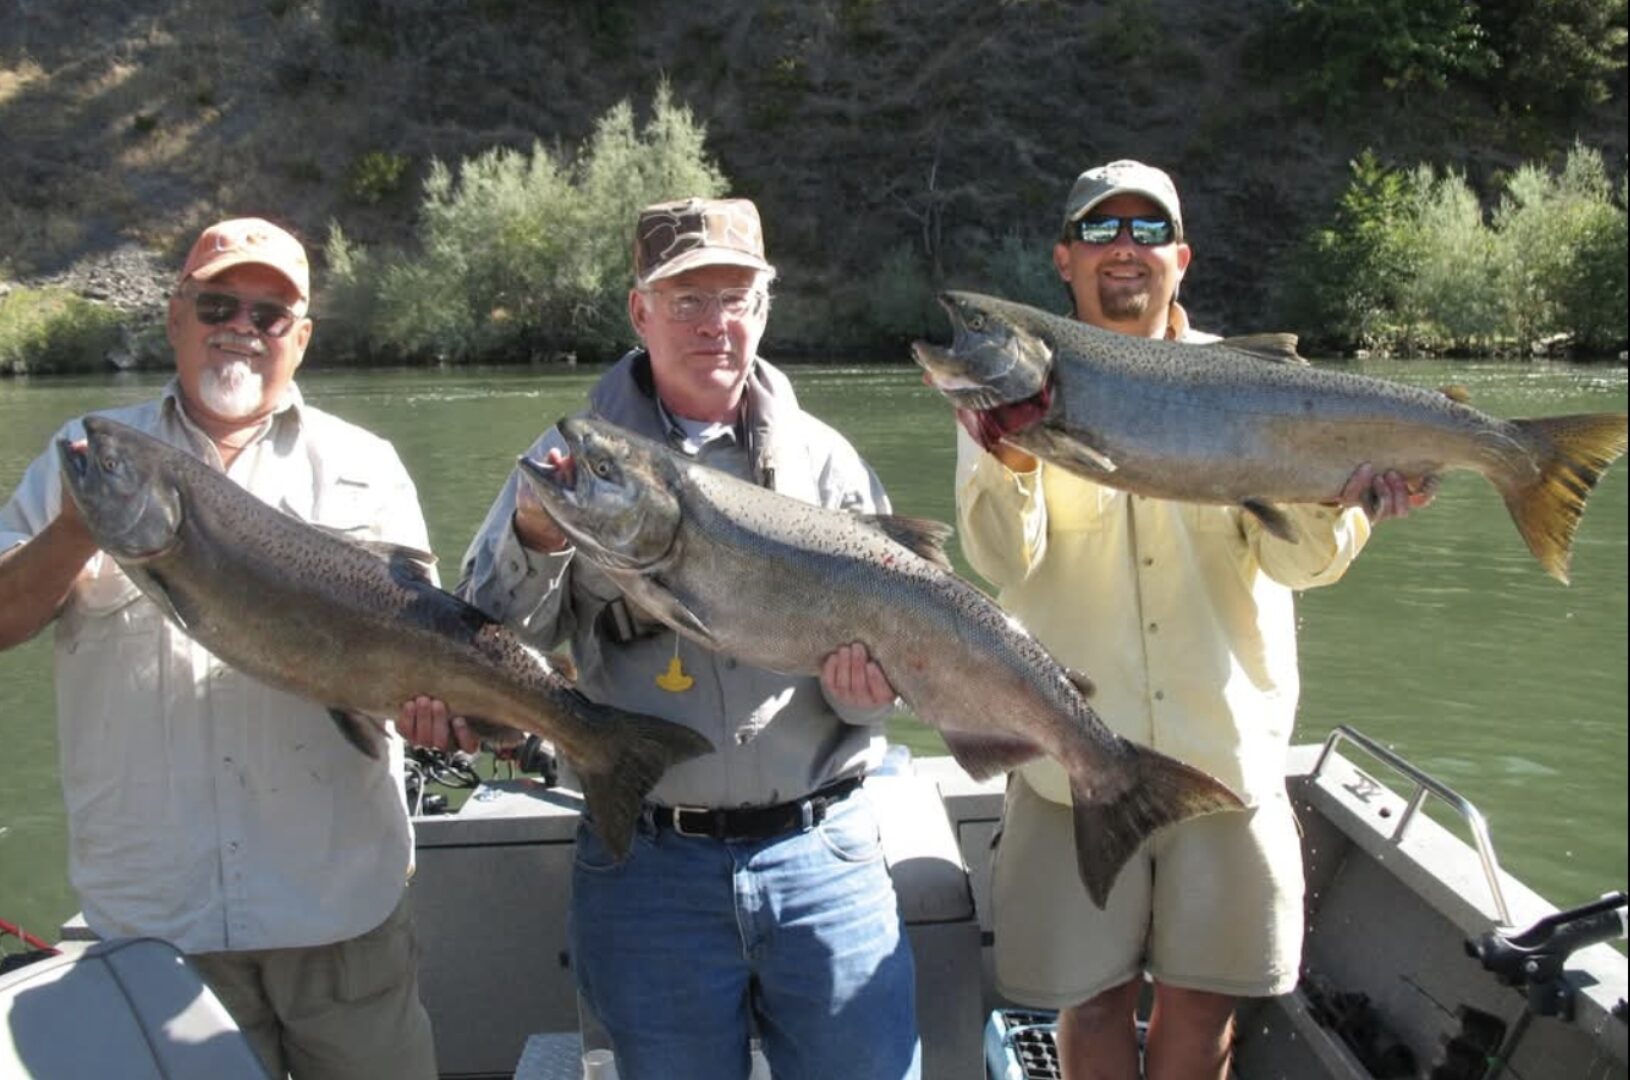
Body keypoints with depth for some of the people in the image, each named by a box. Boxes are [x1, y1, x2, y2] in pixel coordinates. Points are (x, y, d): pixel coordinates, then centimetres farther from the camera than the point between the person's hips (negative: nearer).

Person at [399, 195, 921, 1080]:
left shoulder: (823, 460, 4)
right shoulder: (581, 456, 2)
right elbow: (486, 641, -5)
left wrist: (867, 688, -17)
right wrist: (537, 539, -24)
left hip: (821, 852, 1)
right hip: (650, 866, 0)